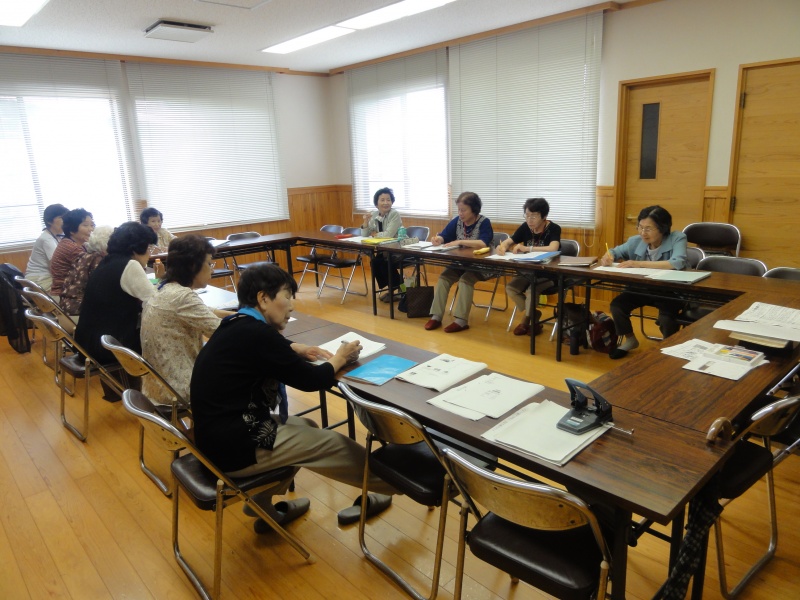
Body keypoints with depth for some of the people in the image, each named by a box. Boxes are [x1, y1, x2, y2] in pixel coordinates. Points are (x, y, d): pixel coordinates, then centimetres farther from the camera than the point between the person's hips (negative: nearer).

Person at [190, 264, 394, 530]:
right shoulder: (257, 333, -23)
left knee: (307, 427, 23)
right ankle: (390, 482, 25)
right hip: (235, 448, -9)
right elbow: (310, 380, -15)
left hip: (218, 434, 9)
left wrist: (294, 349, 9)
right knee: (335, 443, 4)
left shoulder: (236, 326, 4)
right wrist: (338, 359, 4)